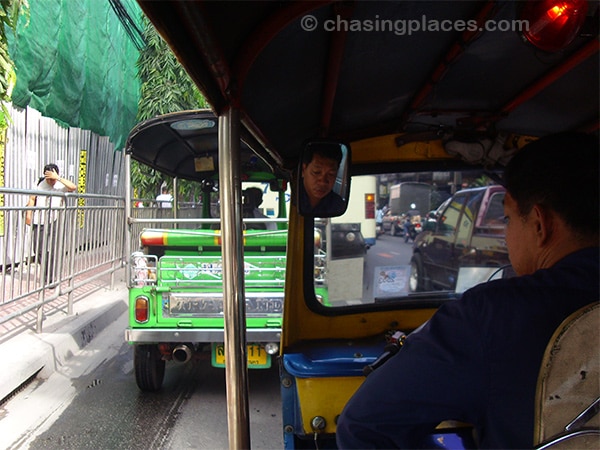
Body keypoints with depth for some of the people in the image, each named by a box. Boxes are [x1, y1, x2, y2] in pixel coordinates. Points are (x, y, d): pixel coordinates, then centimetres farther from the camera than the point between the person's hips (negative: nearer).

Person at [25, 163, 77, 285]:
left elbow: (73, 187, -25)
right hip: (38, 222, 2)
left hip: (52, 222, -2)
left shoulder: (60, 186, -5)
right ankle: (47, 274, 30)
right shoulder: (40, 183, 1)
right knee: (38, 250, 7)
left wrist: (58, 178, -27)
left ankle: (49, 279, 6)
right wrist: (28, 214, 0)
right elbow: (32, 198, 8)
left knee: (50, 251, -4)